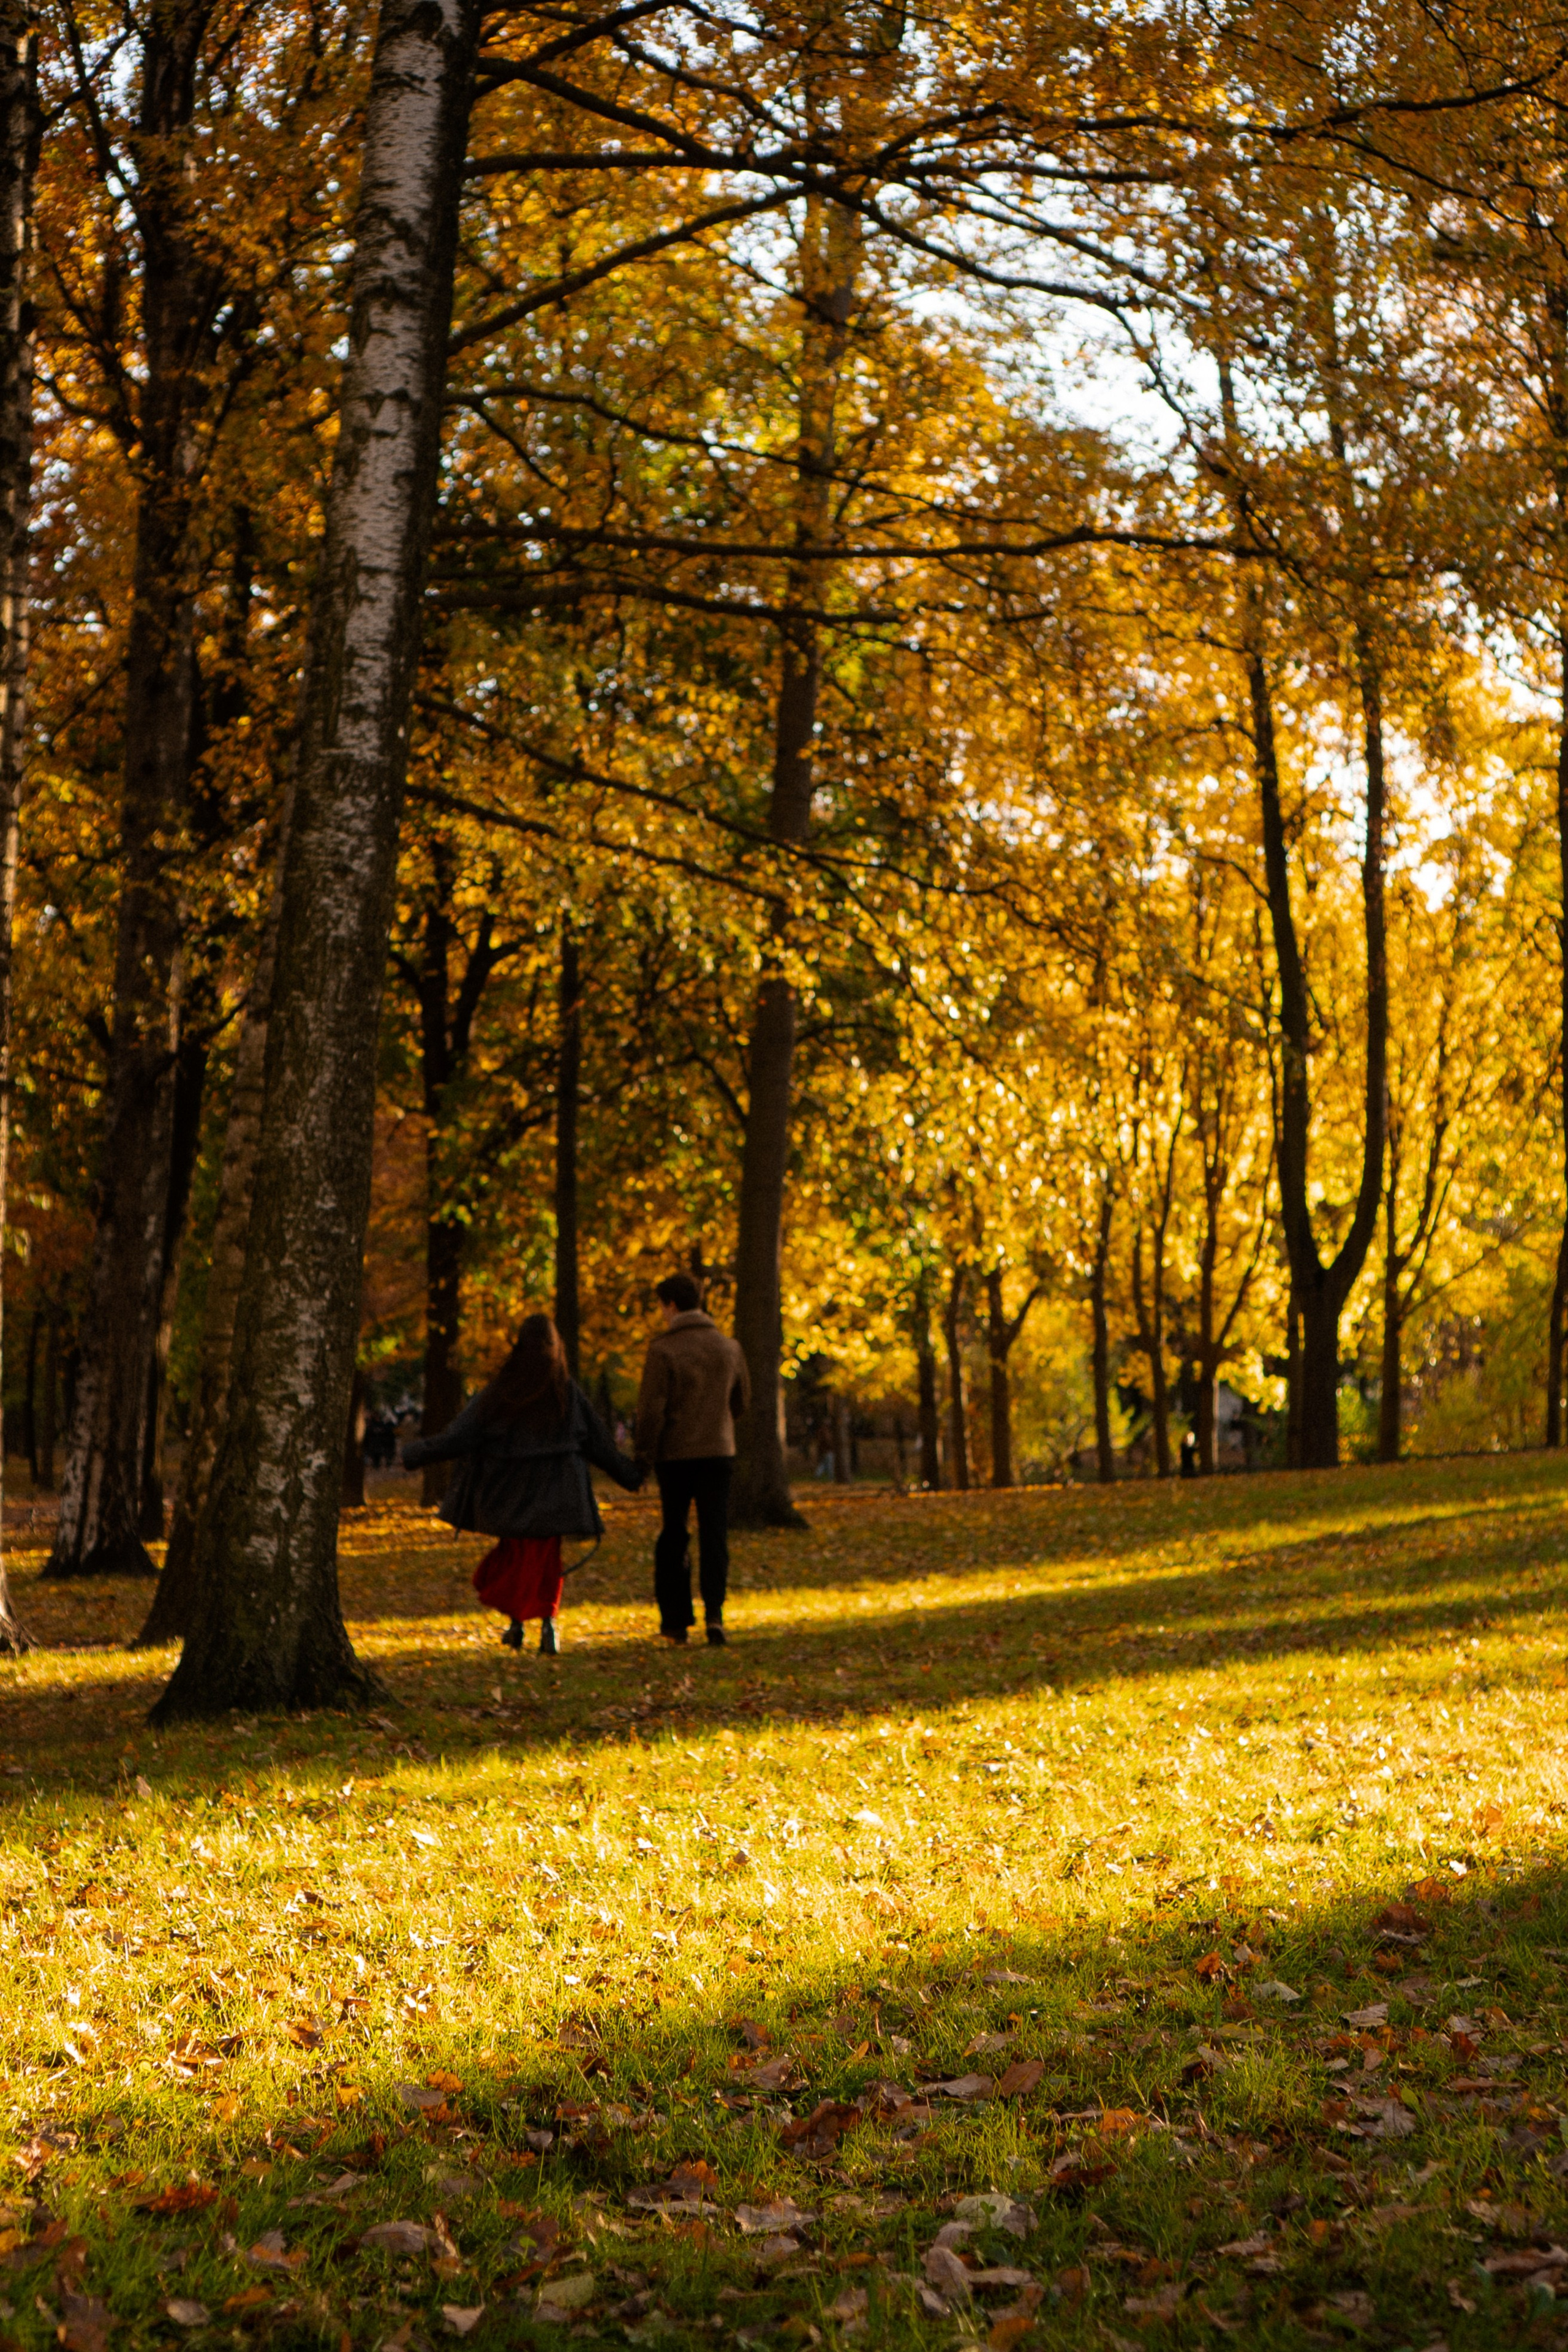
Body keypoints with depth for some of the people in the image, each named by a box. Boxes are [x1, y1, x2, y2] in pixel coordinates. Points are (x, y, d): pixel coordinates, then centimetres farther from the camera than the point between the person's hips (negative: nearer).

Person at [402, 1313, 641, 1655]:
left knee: (514, 1550, 19)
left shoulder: (500, 1392, -9)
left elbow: (459, 1436, -8)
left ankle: (516, 1621, 15)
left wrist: (415, 1453, 2)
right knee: (546, 1556, 9)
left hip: (510, 1492, 0)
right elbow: (600, 1443, 2)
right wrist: (630, 1476, 13)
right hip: (553, 1493, 0)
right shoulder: (568, 1392, -5)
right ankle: (547, 1620, -8)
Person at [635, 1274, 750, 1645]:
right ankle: (714, 1611, -13)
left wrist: (643, 1453, -2)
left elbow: (650, 1409, -13)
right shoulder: (729, 1347, 4)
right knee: (714, 1535, 3)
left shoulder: (663, 1350, -11)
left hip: (674, 1454, -2)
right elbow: (741, 1402, 13)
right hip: (718, 1451, 2)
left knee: (673, 1536, 11)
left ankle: (675, 1619, 14)